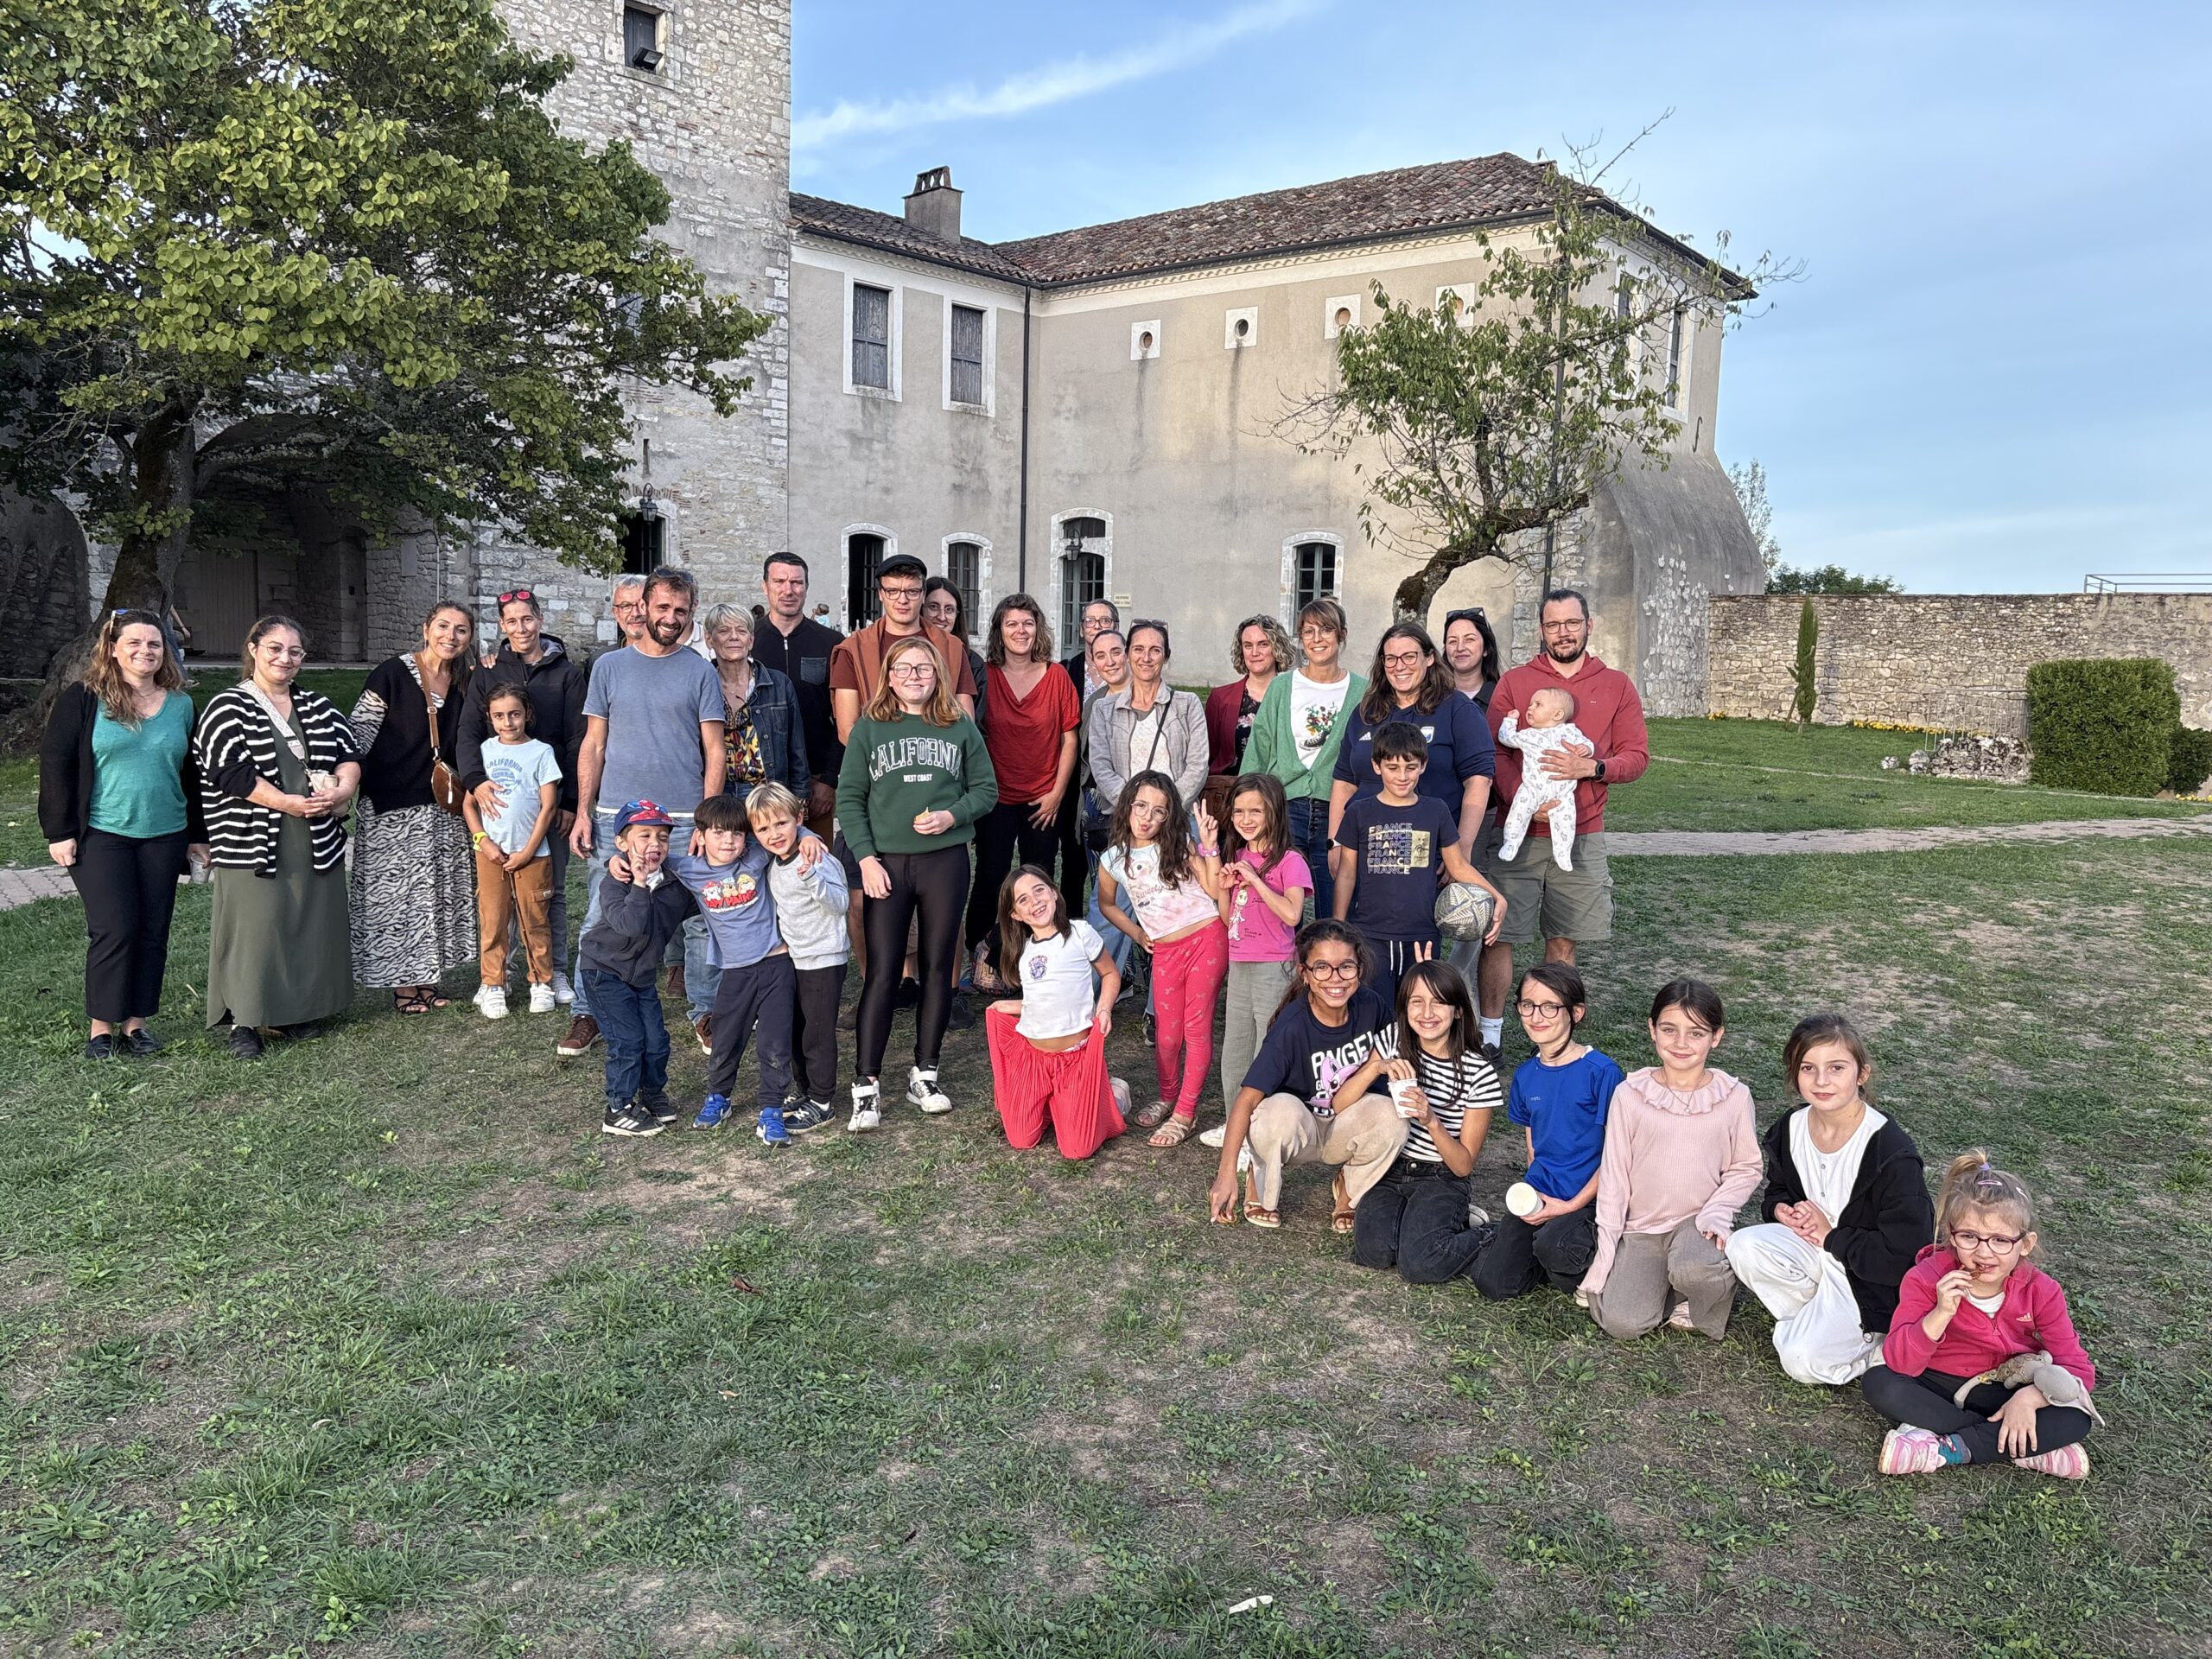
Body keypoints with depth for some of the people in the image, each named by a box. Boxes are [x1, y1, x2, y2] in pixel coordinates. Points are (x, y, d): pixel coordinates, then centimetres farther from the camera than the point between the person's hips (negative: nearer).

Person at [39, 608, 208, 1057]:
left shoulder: (180, 705, 8)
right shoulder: (83, 700, -2)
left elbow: (193, 775, 14)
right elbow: (55, 764, -3)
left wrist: (198, 834, 13)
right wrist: (59, 832, -7)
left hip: (164, 837, 4)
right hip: (101, 835, -3)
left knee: (153, 931, 5)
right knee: (114, 929, -6)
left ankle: (137, 1022, 17)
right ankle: (102, 1027, 7)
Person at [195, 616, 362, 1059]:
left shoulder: (319, 707, 15)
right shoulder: (227, 708, -1)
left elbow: (350, 753, 9)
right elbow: (232, 772, -12)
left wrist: (342, 790, -12)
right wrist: (289, 803, -17)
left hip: (318, 841, 5)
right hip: (252, 844, -5)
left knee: (313, 924, 8)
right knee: (254, 928, -4)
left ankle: (301, 1011, 21)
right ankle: (244, 1022, 5)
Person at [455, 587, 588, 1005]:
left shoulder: (567, 673, 3)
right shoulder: (487, 672, 7)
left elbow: (578, 741, 0)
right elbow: (467, 733, -2)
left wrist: (571, 801, -6)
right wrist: (476, 781, -19)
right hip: (497, 799, 1)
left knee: (552, 888, 5)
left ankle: (556, 972, 15)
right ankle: (495, 973, 15)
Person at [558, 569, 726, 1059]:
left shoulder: (701, 672, 5)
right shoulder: (609, 666, 9)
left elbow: (714, 752, 3)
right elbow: (593, 745, 10)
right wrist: (583, 811, 1)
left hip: (683, 818, -1)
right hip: (615, 817, 1)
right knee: (601, 923, 3)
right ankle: (587, 1015, 14)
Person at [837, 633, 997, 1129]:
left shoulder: (960, 727, 6)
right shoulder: (868, 728, 3)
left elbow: (986, 789, 8)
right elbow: (849, 799, 1)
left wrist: (952, 815, -11)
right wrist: (866, 858, -8)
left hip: (945, 860, 2)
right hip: (886, 863, -2)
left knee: (938, 968, 7)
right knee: (882, 973, -4)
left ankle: (924, 1075, 19)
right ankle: (866, 1085, 1)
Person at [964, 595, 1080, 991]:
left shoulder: (1057, 676, -1)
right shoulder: (985, 675, -3)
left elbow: (1069, 739, 2)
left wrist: (1057, 792, -3)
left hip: (1043, 801, 1)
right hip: (995, 798, -1)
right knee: (991, 881, 2)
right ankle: (983, 956, 18)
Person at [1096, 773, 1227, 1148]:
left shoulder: (1180, 845, -3)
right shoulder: (1114, 859, 1)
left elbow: (1214, 889, -10)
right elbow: (1107, 904, 19)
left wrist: (1210, 847, -18)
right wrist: (1137, 935, 10)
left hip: (1206, 939, -2)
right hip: (1165, 951, 3)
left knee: (1197, 1027, 0)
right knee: (1168, 1033, 9)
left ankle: (1185, 1114, 9)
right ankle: (1167, 1098, 34)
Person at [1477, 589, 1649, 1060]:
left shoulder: (1616, 686, 9)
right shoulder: (1514, 682, 4)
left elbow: (1637, 755, 5)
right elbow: (1495, 752, -3)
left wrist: (1591, 766, -15)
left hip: (1581, 836, 1)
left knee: (1563, 940, 8)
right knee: (1499, 934, -1)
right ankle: (1490, 1033, 11)